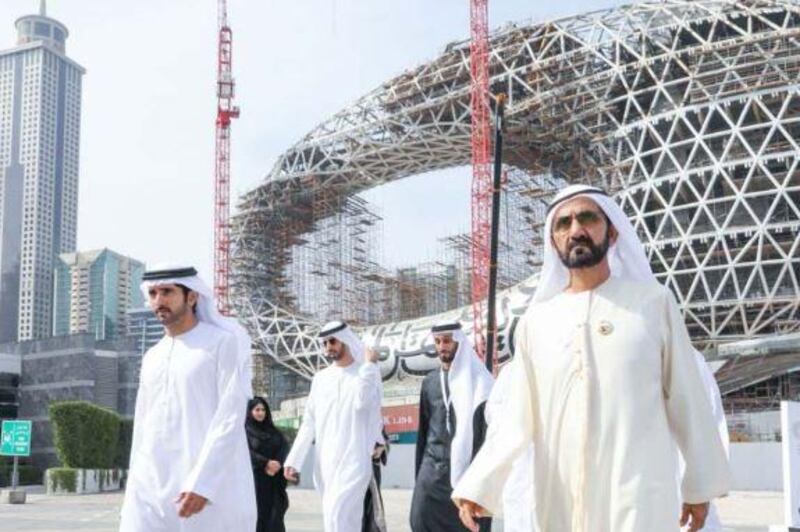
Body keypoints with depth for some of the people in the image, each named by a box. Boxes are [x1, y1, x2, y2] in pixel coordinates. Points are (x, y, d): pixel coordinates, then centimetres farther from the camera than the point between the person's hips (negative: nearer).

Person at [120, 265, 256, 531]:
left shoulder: (225, 343, -3)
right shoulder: (152, 357, 19)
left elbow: (230, 419, -12)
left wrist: (202, 484, -21)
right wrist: (133, 491, 15)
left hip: (212, 491, -6)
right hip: (151, 491, 6)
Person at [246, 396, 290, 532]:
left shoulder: (272, 430, 15)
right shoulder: (245, 430, 0)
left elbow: (285, 446, 2)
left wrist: (277, 463, -16)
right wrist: (267, 463, -22)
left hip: (275, 480, 4)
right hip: (256, 478, -4)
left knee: (275, 514, 0)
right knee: (259, 513, -7)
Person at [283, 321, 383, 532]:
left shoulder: (368, 373, 0)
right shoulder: (321, 378, 14)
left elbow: (363, 403, -19)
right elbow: (309, 422, 14)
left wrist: (369, 365, -11)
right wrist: (293, 460, 7)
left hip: (354, 460, -5)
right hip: (325, 463, 5)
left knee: (336, 514, -18)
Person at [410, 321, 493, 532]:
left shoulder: (479, 381, -2)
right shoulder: (430, 382, 12)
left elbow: (489, 430, -4)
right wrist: (419, 471, 15)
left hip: (467, 469, -4)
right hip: (432, 469, 4)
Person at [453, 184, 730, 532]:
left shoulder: (654, 302, 3)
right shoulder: (535, 321, 8)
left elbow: (685, 398, 6)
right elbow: (519, 420, 5)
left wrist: (702, 483, 7)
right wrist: (478, 485, -8)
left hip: (638, 498, -2)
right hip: (560, 500, 3)